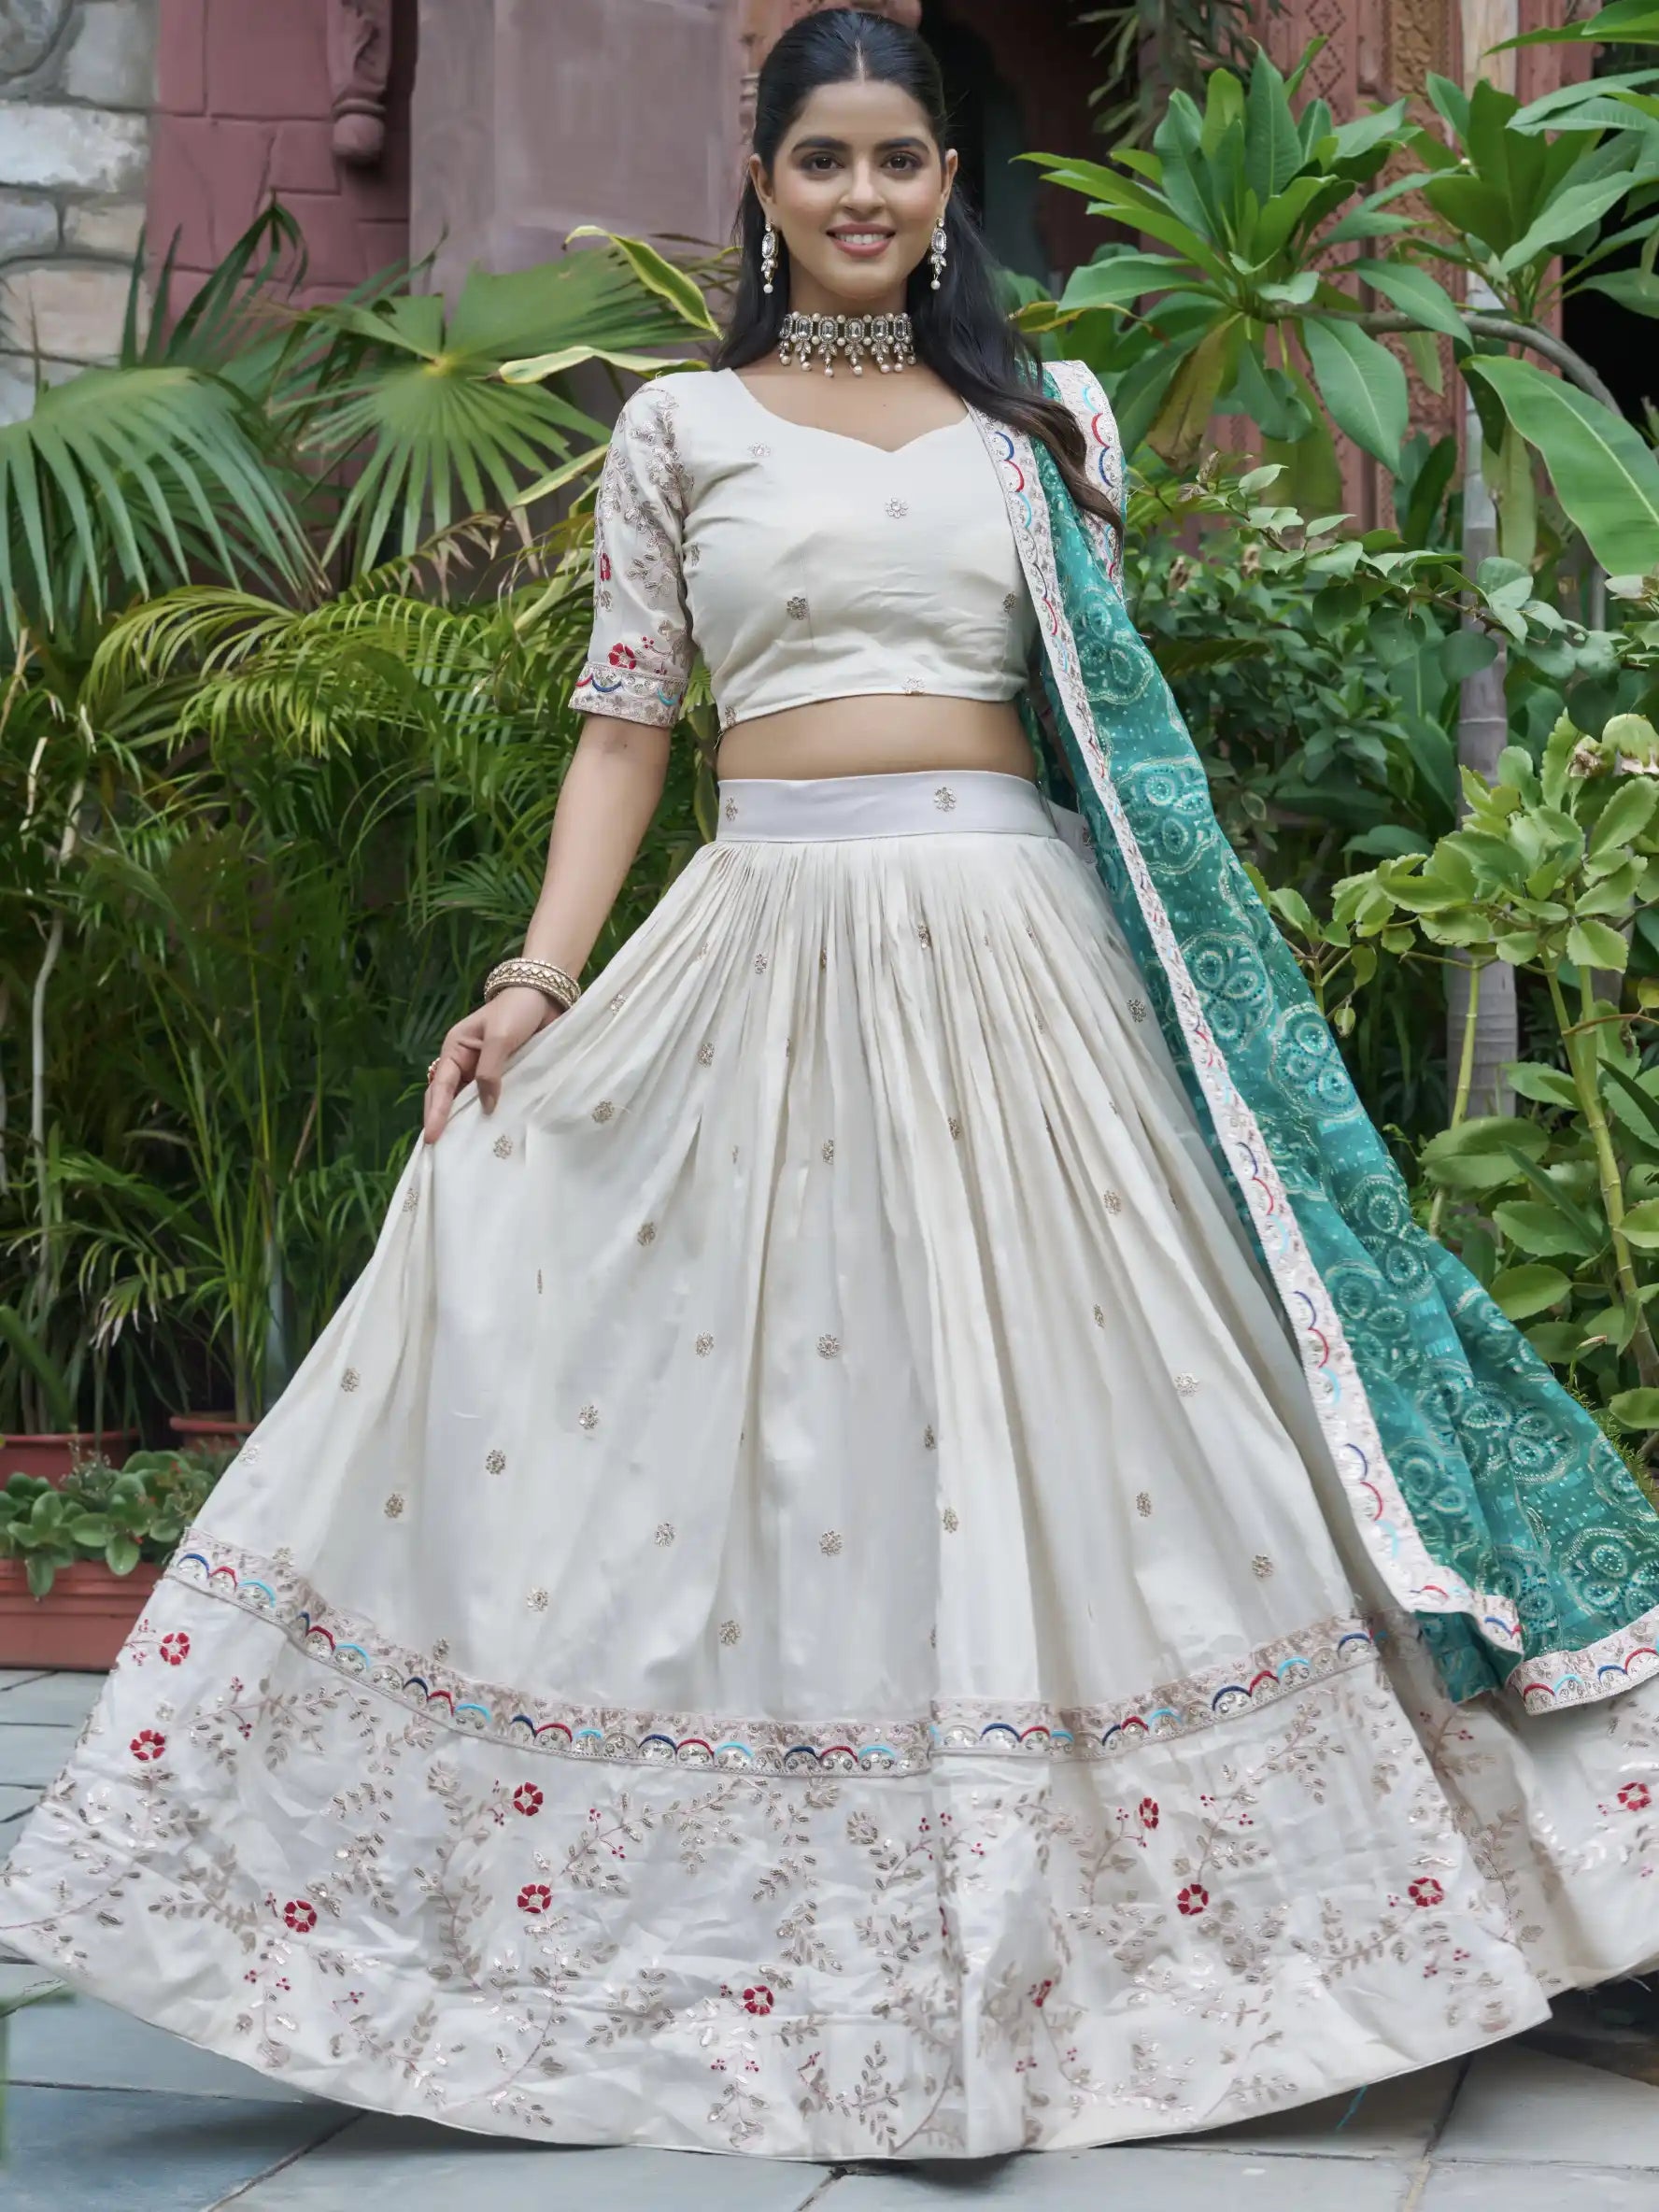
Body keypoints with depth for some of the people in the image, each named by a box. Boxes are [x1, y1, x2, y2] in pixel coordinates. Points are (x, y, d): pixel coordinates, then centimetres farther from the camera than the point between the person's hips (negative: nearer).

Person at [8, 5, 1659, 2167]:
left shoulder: (1051, 419, 13)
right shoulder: (681, 427, 10)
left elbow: (1118, 717, 14)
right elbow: (624, 722, 7)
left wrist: (1198, 982, 8)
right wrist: (541, 977, -4)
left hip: (1018, 949, 1)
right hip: (768, 949, -1)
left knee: (1067, 1413, 1)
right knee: (747, 1412, -2)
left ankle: (1038, 1937, 16)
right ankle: (768, 1942, 13)